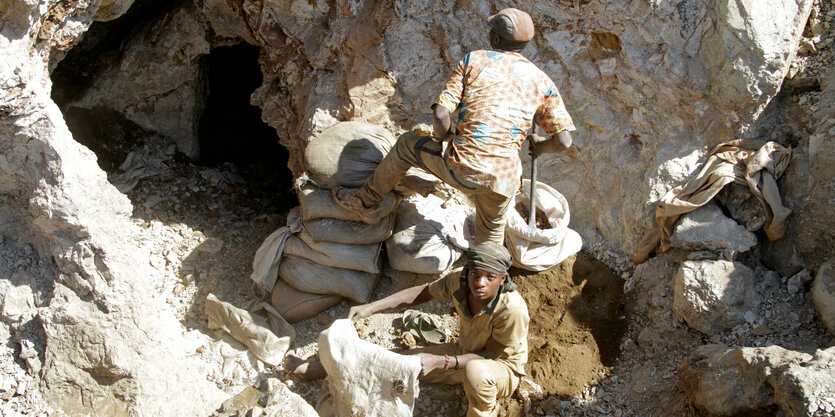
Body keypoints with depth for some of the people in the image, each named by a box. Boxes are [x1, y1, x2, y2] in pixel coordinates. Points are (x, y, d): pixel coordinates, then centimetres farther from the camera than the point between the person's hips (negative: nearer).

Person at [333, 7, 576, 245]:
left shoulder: (474, 61, 5)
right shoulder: (541, 82, 11)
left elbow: (440, 114, -5)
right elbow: (563, 141, 4)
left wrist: (446, 140, 16)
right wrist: (539, 146, 27)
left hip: (461, 166, -2)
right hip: (504, 179, 3)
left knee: (407, 145, 25)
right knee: (492, 230, 31)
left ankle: (365, 202, 37)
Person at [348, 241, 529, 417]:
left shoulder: (512, 310, -35)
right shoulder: (459, 283, -20)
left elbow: (491, 356, -25)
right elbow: (423, 292, -3)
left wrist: (439, 362, -35)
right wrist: (371, 307, -12)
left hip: (502, 369, -6)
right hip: (466, 352, 6)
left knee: (475, 371, -42)